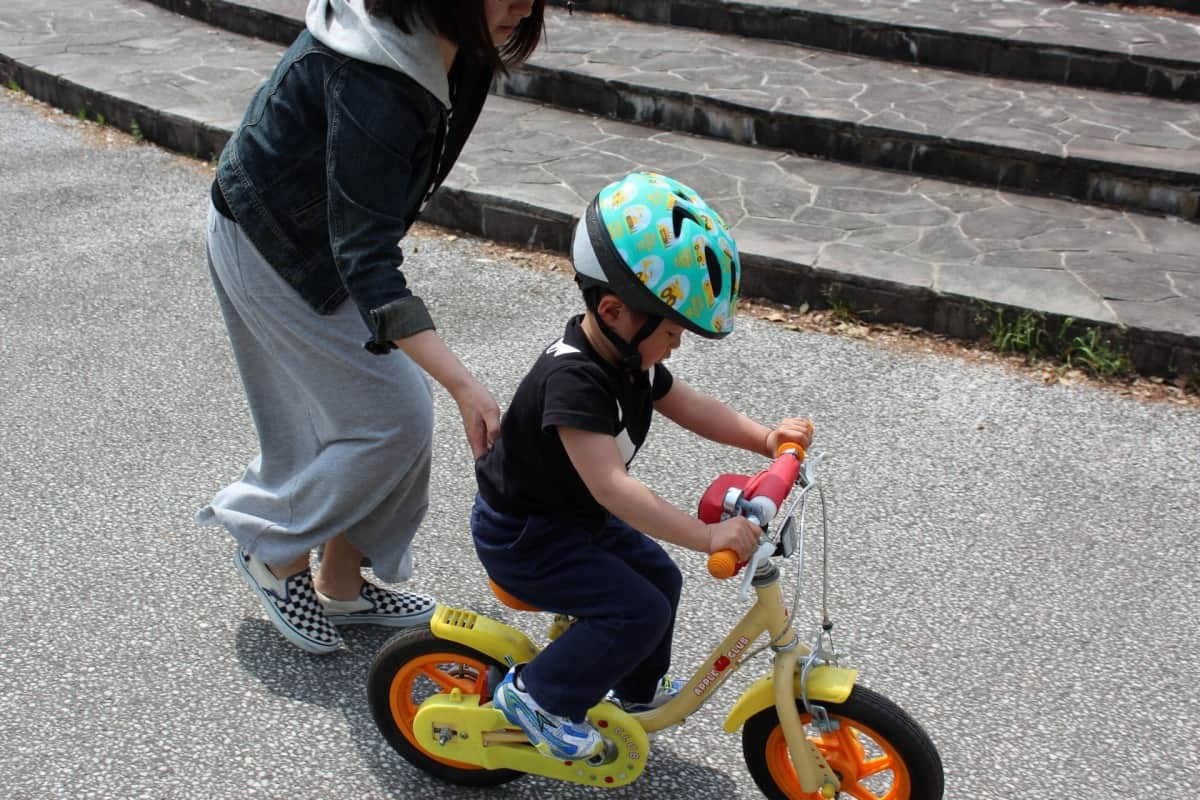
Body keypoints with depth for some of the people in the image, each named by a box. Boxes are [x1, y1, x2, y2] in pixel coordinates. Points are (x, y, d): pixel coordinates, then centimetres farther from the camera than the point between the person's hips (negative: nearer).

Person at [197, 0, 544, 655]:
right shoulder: (370, 82, -37)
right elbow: (365, 259, -40)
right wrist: (464, 386, -46)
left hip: (322, 231, 8)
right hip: (271, 248, -8)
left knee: (334, 416, 12)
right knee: (392, 418, -7)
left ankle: (340, 587, 26)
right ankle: (273, 553, 14)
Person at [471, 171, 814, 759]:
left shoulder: (629, 358, -4)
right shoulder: (574, 381, -34)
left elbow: (688, 405, 5)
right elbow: (612, 486, -41)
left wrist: (764, 437, -9)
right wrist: (707, 536, -44)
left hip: (574, 515, 9)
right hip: (521, 535, -9)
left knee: (659, 577, 14)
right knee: (638, 611, -16)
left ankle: (640, 690, 36)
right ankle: (535, 693, 0)